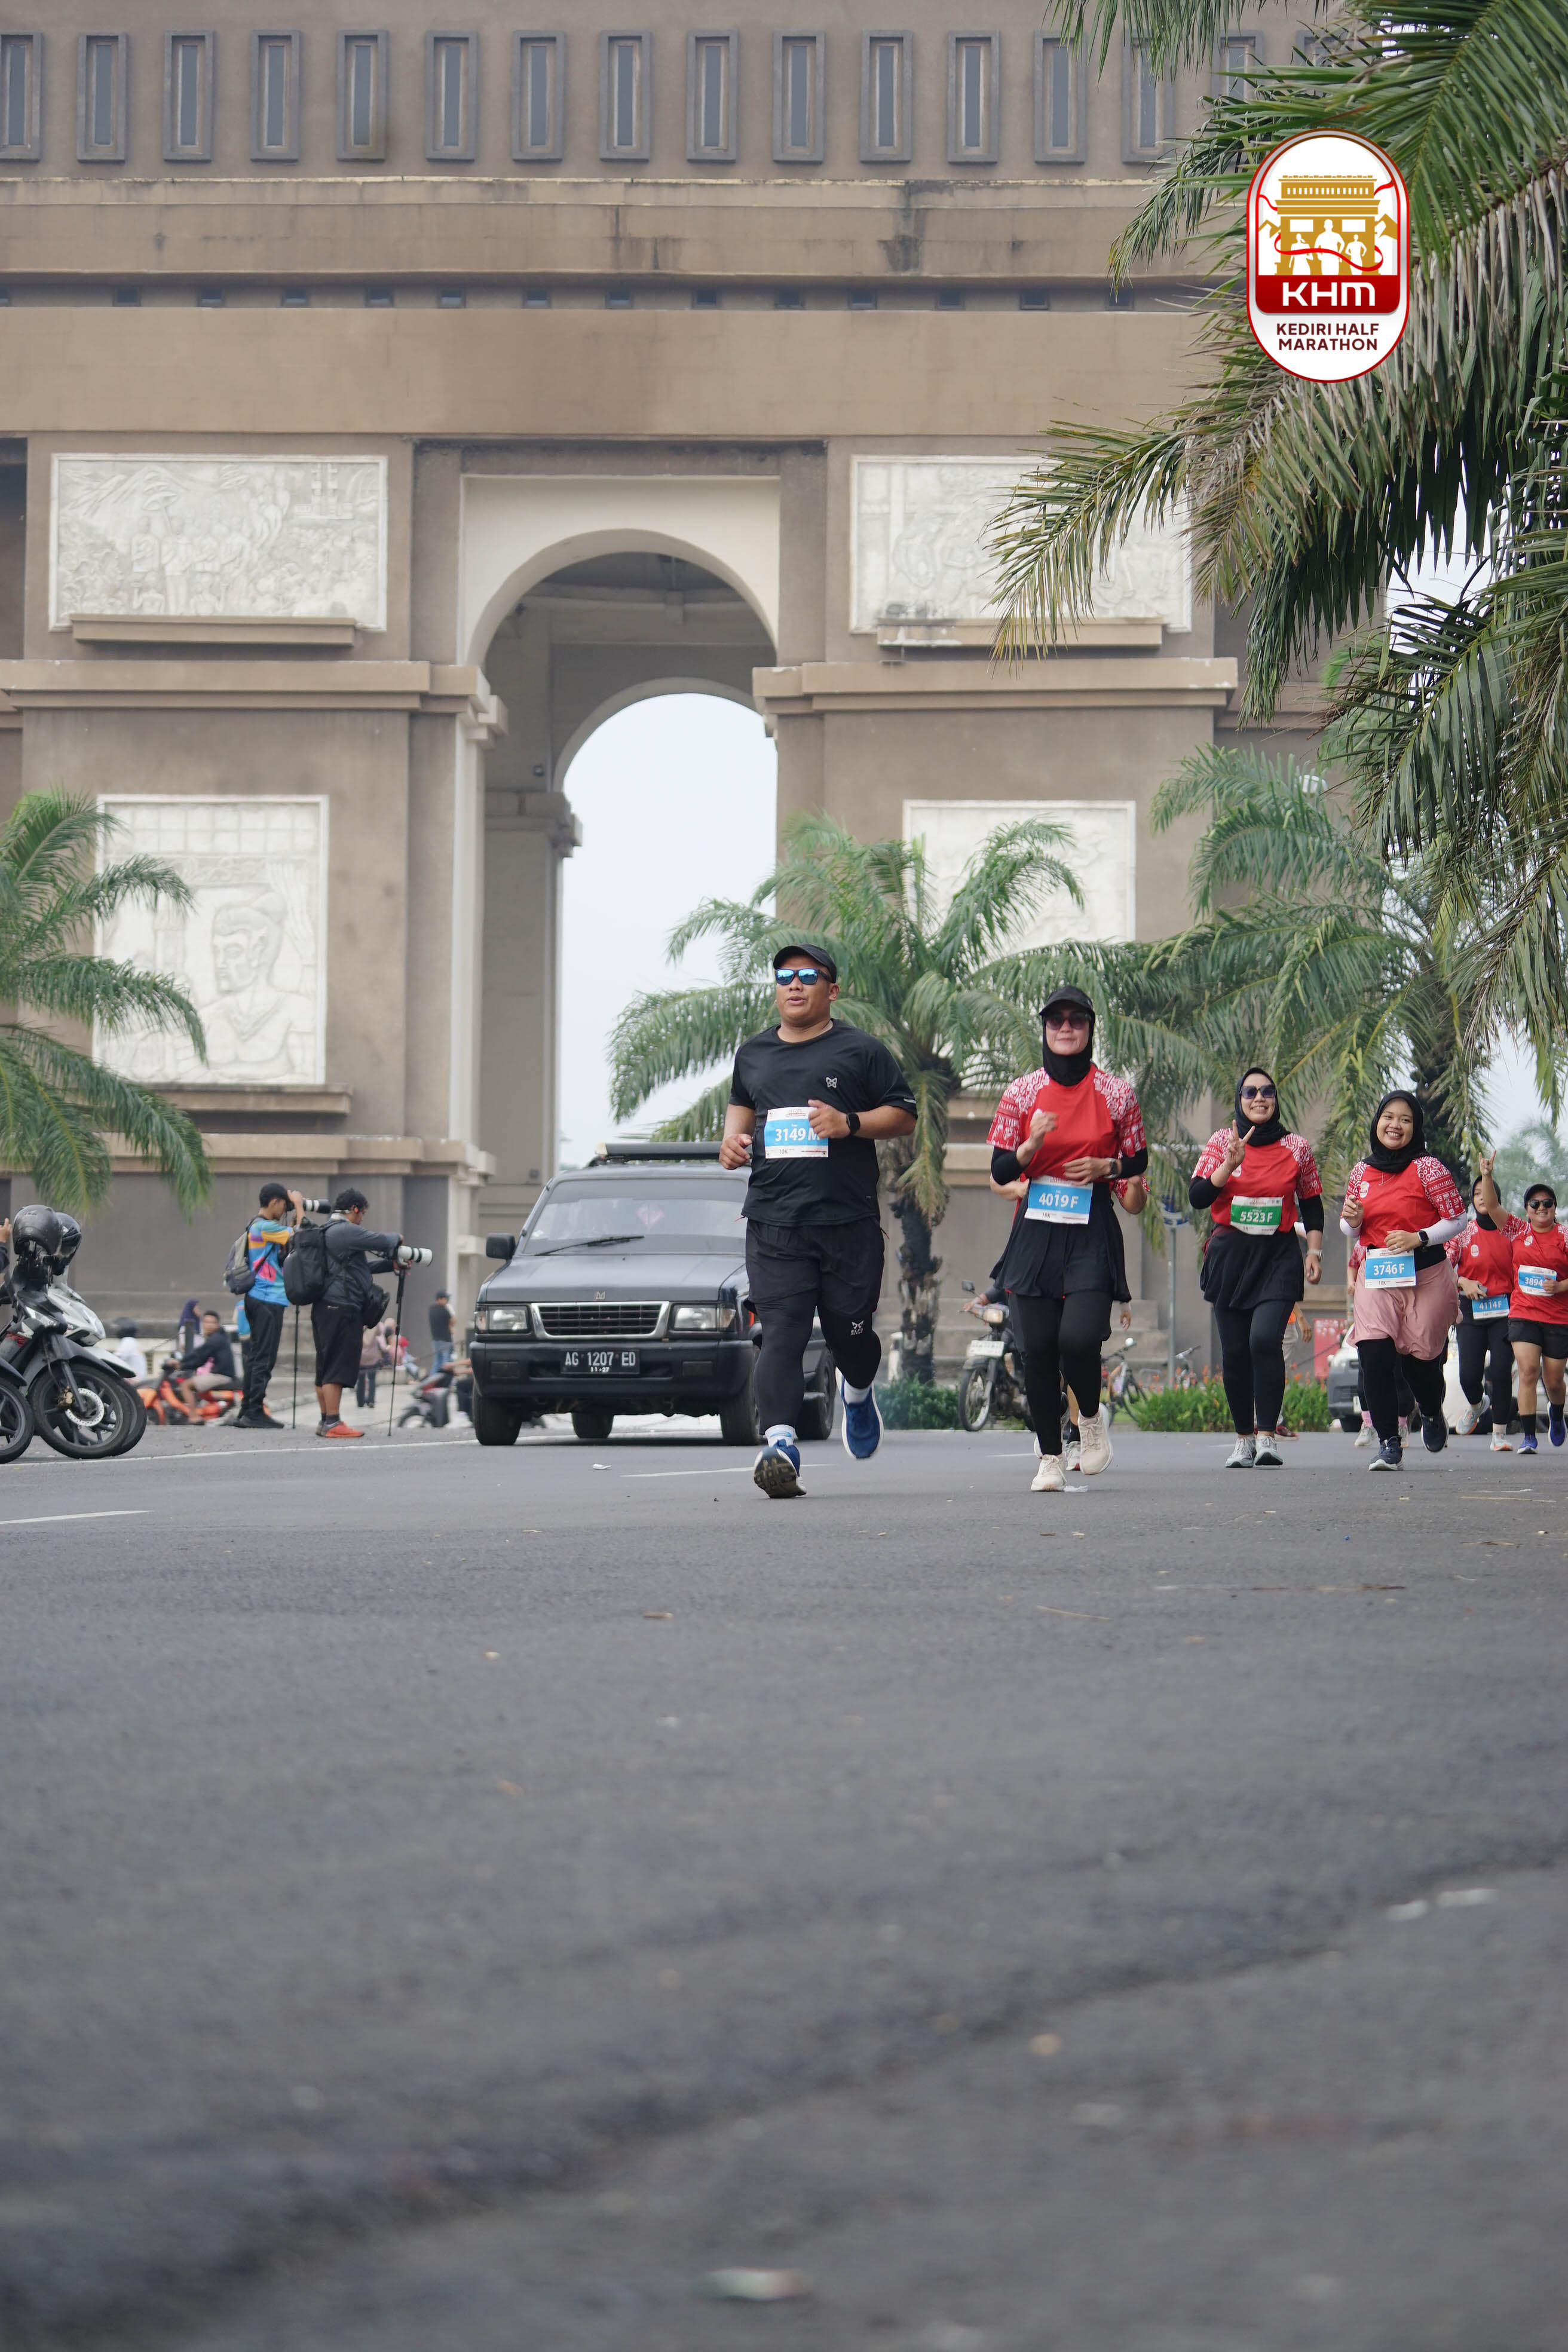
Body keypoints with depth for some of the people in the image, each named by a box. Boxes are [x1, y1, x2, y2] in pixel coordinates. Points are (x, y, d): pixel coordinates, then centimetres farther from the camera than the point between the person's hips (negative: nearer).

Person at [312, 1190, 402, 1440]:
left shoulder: (330, 1232, 21)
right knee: (338, 1367, -9)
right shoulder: (345, 1231, -13)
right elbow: (382, 1243, -14)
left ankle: (325, 1422, 18)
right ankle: (333, 1423, -10)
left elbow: (358, 1265, 25)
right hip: (341, 1309, -11)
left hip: (326, 1308, 11)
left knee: (325, 1368, 13)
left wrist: (391, 1265, 18)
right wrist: (397, 1239, 8)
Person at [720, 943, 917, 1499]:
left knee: (849, 1331, 7)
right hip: (773, 1223, 2)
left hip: (848, 1221, -2)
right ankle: (780, 1443, -24)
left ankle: (857, 1391, 42)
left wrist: (850, 1123, -13)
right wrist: (733, 1139, 14)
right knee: (781, 1334, -13)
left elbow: (904, 1116, 3)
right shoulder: (754, 1054, 17)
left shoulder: (861, 1051, 4)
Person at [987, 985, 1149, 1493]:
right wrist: (1031, 1145, -15)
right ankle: (1050, 1459, 10)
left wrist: (1106, 1168, -8)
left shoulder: (1114, 1093, 4)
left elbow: (1139, 1161, 12)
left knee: (1078, 1337, -18)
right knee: (1037, 1349, -2)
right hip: (1036, 1233, 2)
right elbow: (1000, 1170, 4)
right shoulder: (1022, 1093, 5)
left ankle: (1091, 1416, 13)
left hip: (1092, 1232, -1)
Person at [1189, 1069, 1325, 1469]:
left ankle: (1268, 1437, -19)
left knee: (1265, 1339, -20)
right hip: (1229, 1257, 2)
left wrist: (1315, 1252, 7)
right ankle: (1244, 1439, 15)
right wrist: (1229, 1165, -18)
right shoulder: (1221, 1142, 5)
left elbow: (1312, 1204, 16)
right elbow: (1197, 1196, -5)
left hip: (1278, 1256, -2)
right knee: (1234, 1350, 2)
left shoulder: (1296, 1148, 6)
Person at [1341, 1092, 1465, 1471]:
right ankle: (1388, 1443, -11)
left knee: (1420, 1356, 3)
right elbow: (1352, 1232, 20)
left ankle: (1432, 1413, 39)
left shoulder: (1427, 1168, -4)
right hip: (1376, 1276, 3)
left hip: (1425, 1275, -3)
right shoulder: (1362, 1170, 10)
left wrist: (1419, 1238, -18)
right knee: (1374, 1354, -16)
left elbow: (1458, 1220, -5)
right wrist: (1352, 1222, -3)